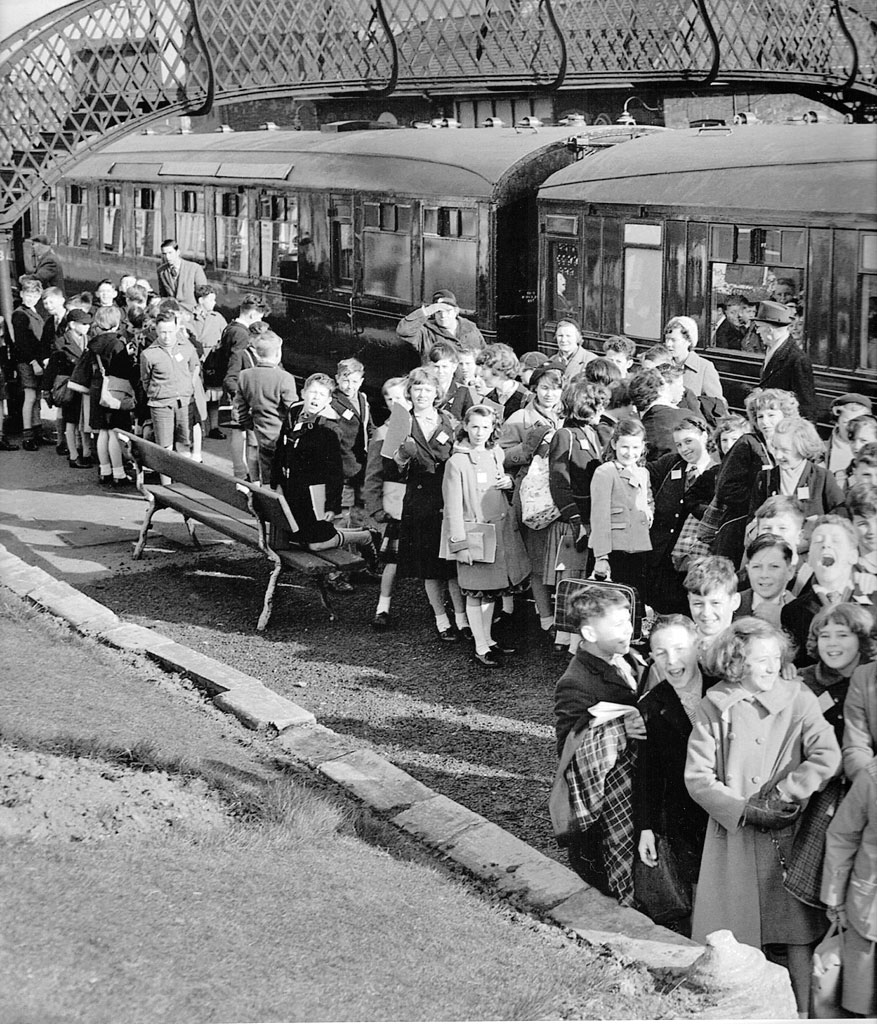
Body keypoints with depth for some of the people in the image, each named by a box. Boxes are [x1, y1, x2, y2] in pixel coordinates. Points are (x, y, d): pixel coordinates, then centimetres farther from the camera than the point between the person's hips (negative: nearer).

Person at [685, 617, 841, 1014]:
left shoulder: (798, 699, -1)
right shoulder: (714, 706, 0)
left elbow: (827, 757, -11)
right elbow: (697, 777, -3)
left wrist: (781, 796, -15)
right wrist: (745, 811, -13)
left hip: (788, 833, 0)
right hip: (732, 833, 0)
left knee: (798, 933, 0)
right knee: (730, 940, 2)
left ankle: (804, 1011, 9)